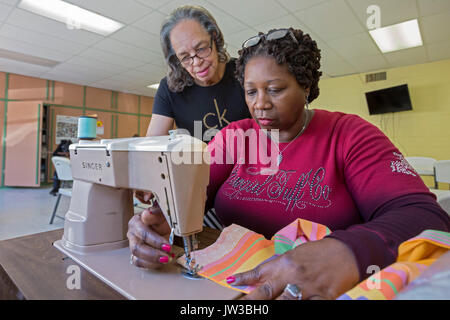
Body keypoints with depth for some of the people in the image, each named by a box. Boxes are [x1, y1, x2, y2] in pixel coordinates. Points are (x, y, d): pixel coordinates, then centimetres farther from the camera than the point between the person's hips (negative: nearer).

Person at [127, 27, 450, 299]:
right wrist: (159, 220, -26)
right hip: (234, 279, 2)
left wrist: (347, 252, -36)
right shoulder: (232, 138, 4)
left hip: (330, 288, -1)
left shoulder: (349, 136, -5)